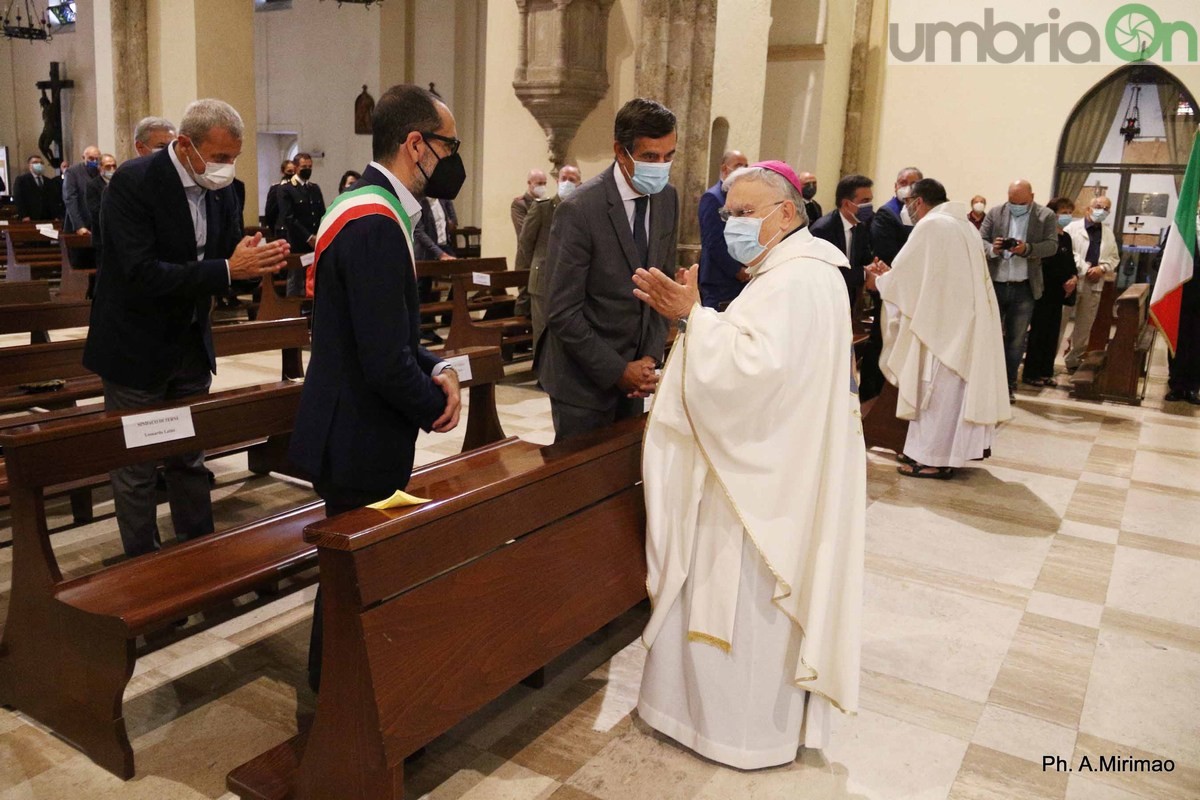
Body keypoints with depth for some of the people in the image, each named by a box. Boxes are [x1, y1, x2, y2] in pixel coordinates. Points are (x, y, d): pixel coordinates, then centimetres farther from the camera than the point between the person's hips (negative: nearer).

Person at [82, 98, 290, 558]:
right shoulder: (133, 183, -19)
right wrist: (227, 269, -33)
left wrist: (258, 260, -20)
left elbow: (231, 264, 4)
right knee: (135, 468, 7)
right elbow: (140, 274, -28)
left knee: (190, 459, 17)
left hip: (191, 345, 6)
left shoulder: (221, 190, 0)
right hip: (136, 348, -6)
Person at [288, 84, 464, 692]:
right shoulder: (377, 225, -23)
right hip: (360, 442, -10)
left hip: (349, 433, 10)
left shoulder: (368, 209, 10)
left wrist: (436, 370, 0)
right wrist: (435, 405, -9)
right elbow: (386, 363, -27)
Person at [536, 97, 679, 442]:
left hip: (633, 368, 6)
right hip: (585, 375, -6)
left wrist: (651, 356, -1)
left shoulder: (667, 199, 2)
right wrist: (618, 370, -15)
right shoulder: (579, 210, -19)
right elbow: (562, 312, -18)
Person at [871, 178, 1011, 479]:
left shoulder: (930, 225, -13)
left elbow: (903, 275, -10)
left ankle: (935, 457, 5)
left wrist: (880, 280, 10)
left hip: (943, 322, -9)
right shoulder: (964, 225, 15)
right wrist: (891, 274, 21)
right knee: (951, 386, 13)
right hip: (963, 319, 9)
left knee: (936, 387, -2)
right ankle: (934, 448, 22)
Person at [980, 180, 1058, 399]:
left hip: (1023, 288, 0)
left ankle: (1009, 385, 17)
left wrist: (1027, 249, -23)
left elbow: (1051, 245, -6)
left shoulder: (1046, 216, 2)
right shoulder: (994, 213, 4)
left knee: (1016, 340, 7)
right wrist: (992, 249, -22)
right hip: (994, 285, 0)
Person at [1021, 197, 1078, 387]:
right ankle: (1030, 373, 3)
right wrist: (1065, 282, -12)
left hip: (1058, 293, 8)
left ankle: (1046, 372, 16)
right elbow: (1047, 264, -18)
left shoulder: (1066, 237, 15)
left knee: (1053, 334, 9)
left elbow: (1070, 263, 19)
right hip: (1044, 292, -8)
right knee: (1038, 333, -3)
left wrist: (1074, 278, -1)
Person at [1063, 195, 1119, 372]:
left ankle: (1074, 360, 19)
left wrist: (1102, 268, -5)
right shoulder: (1073, 227, -1)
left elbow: (1114, 258, 15)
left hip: (1094, 284, 5)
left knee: (1084, 326, 8)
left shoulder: (1108, 233, 14)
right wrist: (1083, 269, -16)